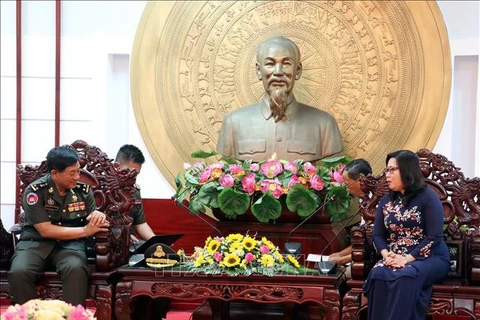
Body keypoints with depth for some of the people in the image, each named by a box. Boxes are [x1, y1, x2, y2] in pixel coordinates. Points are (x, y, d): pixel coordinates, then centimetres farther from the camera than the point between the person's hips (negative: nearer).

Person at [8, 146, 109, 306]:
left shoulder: (83, 190, 3)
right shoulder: (35, 191, -9)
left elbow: (92, 224, 10)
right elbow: (46, 231, -15)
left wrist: (98, 216, -16)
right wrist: (84, 231, -17)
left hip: (70, 243, 1)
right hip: (36, 242, -1)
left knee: (76, 269, -34)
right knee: (18, 272, -32)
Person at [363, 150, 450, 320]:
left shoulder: (428, 197, -4)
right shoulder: (386, 200, 14)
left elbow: (434, 237, -12)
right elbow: (378, 235, 8)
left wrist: (408, 258, -20)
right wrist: (386, 254, -13)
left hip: (430, 258, -4)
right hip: (395, 259, 4)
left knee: (405, 277, -37)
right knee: (378, 274, -30)